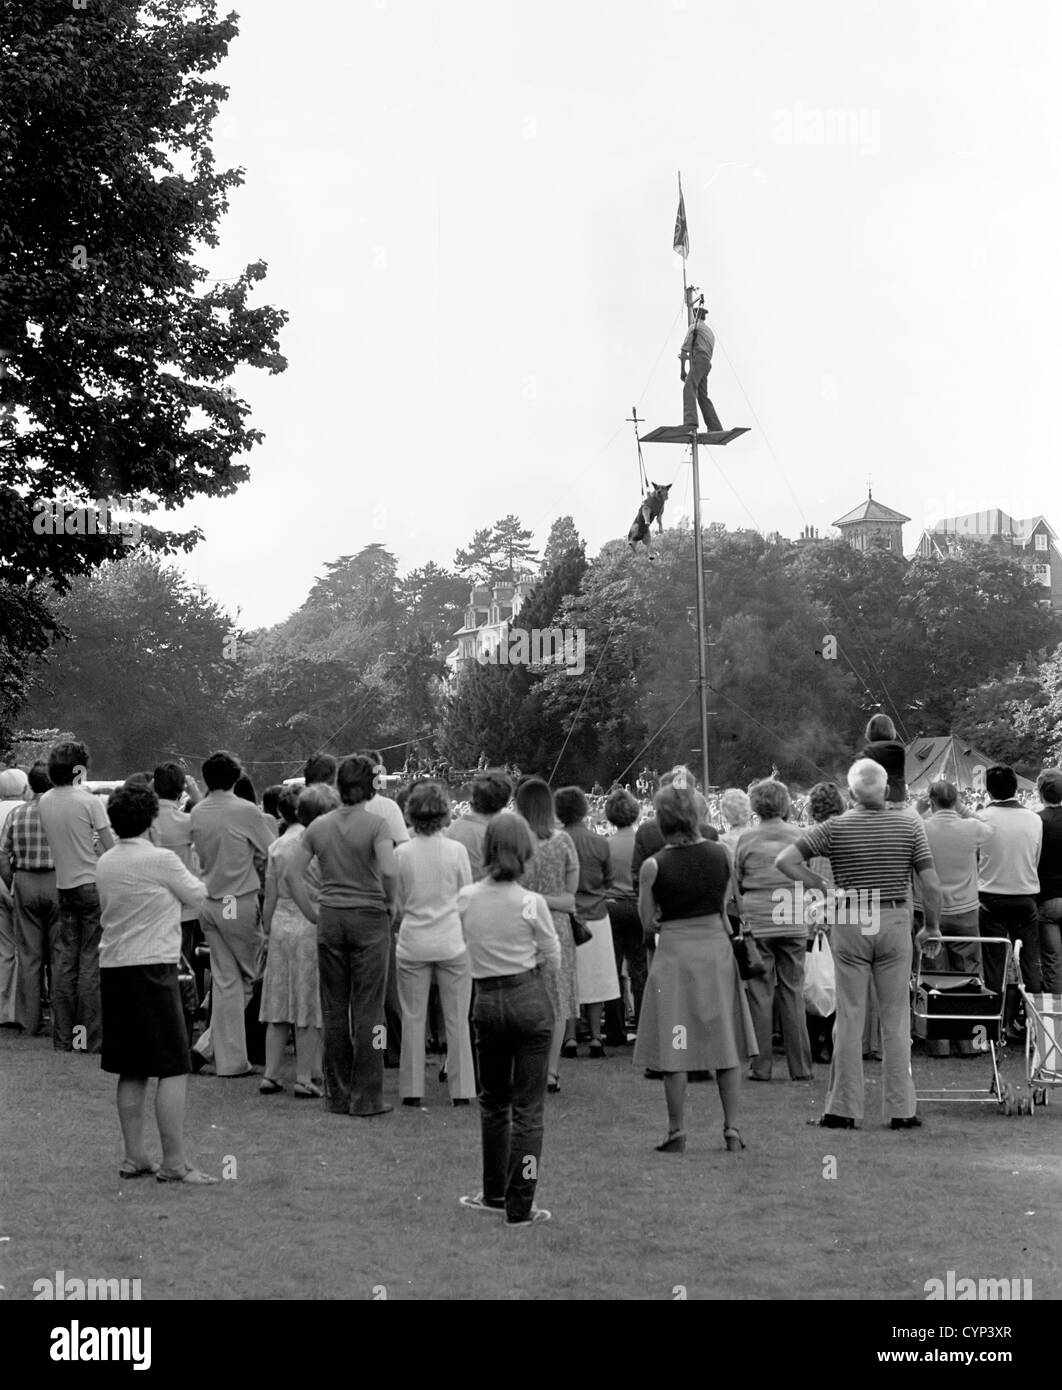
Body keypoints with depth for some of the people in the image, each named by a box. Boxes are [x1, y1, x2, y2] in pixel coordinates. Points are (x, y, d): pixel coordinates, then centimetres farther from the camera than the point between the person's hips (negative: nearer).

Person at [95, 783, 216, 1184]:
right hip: (152, 967, -7)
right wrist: (190, 876, 21)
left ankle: (134, 1156, 17)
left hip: (112, 967, 7)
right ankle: (174, 1162, -5)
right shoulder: (160, 859, -12)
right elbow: (197, 895, 2)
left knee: (131, 1072, 13)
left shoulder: (104, 863, 8)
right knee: (173, 1070, -4)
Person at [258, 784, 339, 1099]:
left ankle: (270, 1075, 14)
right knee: (309, 1006, 2)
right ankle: (303, 1078, 6)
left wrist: (266, 933, 18)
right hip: (313, 929, -5)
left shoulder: (278, 846, 6)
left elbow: (270, 898, 9)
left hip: (282, 925, 5)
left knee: (279, 1004, 11)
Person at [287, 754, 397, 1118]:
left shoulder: (319, 826, 4)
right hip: (369, 919, -4)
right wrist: (390, 904, -5)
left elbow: (293, 874, 3)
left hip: (330, 920, 4)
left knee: (334, 1010, 11)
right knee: (367, 1010, 2)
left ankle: (338, 1096, 17)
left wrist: (313, 913, 9)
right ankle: (366, 1098, 4)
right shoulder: (376, 824, -10)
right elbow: (389, 871, -23)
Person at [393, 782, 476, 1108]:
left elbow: (397, 905, 3)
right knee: (456, 1020, 8)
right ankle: (461, 1089, 11)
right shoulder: (457, 851, -8)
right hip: (452, 943, 0)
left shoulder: (401, 853, -6)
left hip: (413, 943, 1)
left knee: (413, 1019, 9)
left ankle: (412, 1090, 11)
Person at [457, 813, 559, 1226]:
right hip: (530, 1000, -3)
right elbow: (552, 959, -2)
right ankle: (519, 1207, 6)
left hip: (486, 1001, 3)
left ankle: (494, 1194, 30)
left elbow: (471, 945, 8)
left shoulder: (466, 899, -5)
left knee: (492, 1100, 20)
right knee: (527, 1106, 4)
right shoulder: (531, 903, -13)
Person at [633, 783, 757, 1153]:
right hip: (717, 947, 3)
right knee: (726, 1042, 10)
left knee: (674, 1048, 5)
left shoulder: (654, 866, -10)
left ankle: (677, 1133, 8)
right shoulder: (721, 854, -3)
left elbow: (648, 925, -3)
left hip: (674, 953, -2)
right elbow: (723, 906, 8)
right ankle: (732, 1129, 11)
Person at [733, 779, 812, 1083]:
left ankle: (761, 1066, 4)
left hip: (757, 923, -1)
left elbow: (736, 884, 5)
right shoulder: (798, 836, 0)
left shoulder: (747, 839, -3)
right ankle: (800, 1067, 8)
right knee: (793, 992, 7)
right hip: (793, 922, 1)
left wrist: (743, 913, 19)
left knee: (760, 993, 4)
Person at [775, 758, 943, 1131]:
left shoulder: (835, 828, -4)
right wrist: (931, 929, 8)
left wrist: (823, 886, -3)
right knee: (896, 1019, 7)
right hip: (894, 922, 0)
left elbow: (785, 860, -9)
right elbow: (932, 885, -4)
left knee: (849, 1018, 5)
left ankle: (843, 1110, 7)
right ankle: (900, 1109, 9)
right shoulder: (910, 826, -2)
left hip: (849, 924, 0)